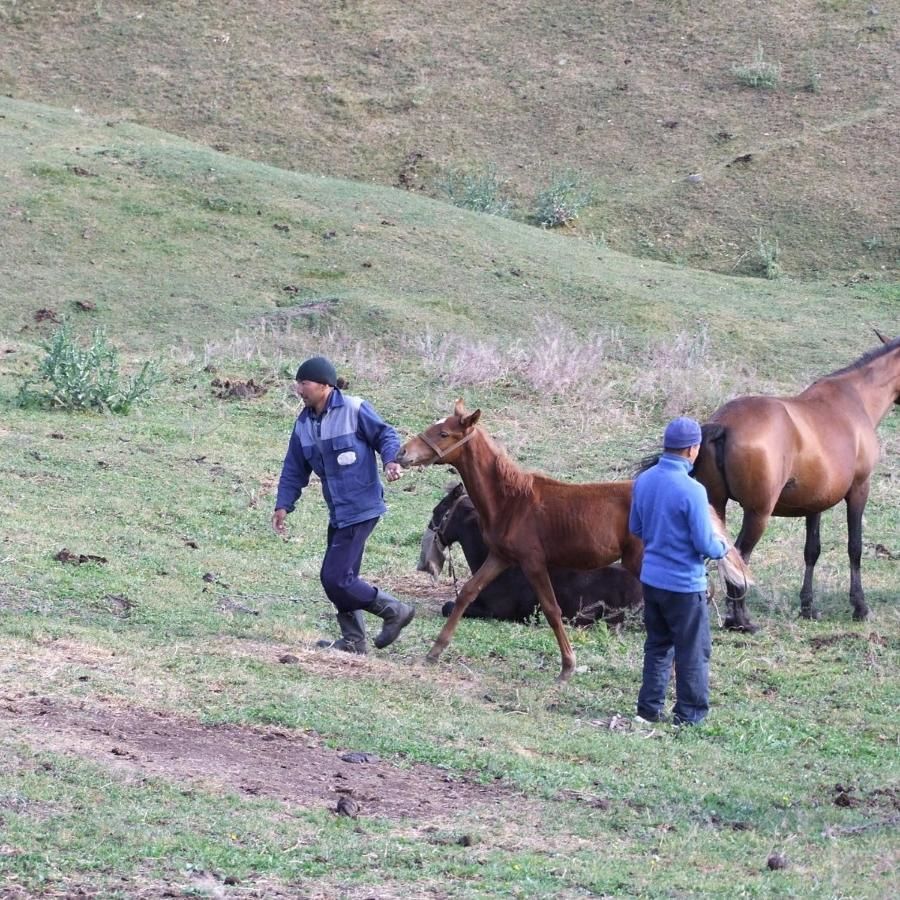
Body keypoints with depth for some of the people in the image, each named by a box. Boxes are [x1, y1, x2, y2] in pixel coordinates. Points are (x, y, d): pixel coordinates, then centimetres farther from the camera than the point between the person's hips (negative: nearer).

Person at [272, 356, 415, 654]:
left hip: (360, 509, -8)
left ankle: (394, 611, 2)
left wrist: (391, 460, -25)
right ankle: (353, 640, 21)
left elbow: (385, 435, -5)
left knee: (336, 578, -13)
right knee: (336, 578, 11)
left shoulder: (354, 410, -12)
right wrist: (283, 504, 5)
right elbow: (294, 470, 14)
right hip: (338, 514, 8)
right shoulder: (304, 424, 10)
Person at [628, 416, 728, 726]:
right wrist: (722, 548, 1)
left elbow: (635, 528, 11)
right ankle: (690, 714, 13)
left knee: (658, 644, 20)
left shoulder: (643, 481, -1)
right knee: (694, 650, 7)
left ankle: (650, 706, 23)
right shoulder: (691, 490, -23)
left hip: (651, 578, 7)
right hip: (685, 584, -7)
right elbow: (704, 544, -20)